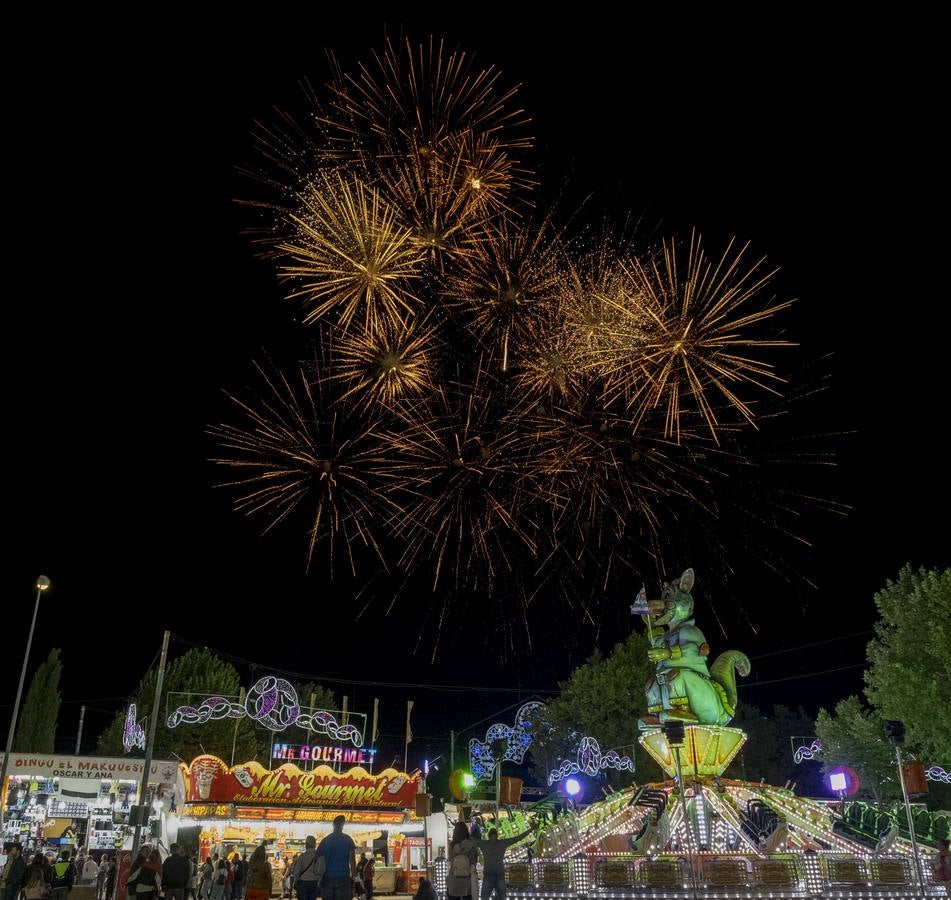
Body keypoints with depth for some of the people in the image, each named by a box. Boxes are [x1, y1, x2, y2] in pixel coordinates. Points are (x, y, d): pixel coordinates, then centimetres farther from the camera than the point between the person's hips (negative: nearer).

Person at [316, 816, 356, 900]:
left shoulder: (325, 840, 6)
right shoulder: (347, 840, 0)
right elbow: (352, 860, -4)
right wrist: (354, 877, 1)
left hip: (327, 877, 3)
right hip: (343, 877, -3)